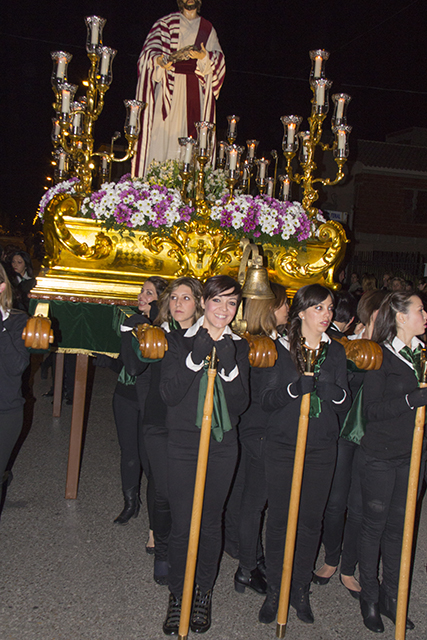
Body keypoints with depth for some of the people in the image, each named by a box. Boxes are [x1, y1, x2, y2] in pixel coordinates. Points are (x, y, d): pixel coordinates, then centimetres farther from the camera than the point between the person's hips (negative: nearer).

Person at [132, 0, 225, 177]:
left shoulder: (208, 29, 16)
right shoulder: (166, 23, 8)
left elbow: (218, 58, 7)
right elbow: (151, 50, -5)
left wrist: (204, 57, -16)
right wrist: (159, 59, -29)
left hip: (196, 89, 2)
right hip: (170, 86, -2)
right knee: (163, 130, -8)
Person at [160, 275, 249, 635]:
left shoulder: (240, 347, 5)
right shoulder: (180, 341, -1)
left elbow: (240, 404, -3)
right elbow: (170, 394, -12)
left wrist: (229, 366, -18)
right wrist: (197, 356, -20)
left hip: (223, 446, 2)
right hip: (183, 444, -1)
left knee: (211, 522, 12)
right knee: (181, 525, 3)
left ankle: (205, 592, 32)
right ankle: (177, 595, 24)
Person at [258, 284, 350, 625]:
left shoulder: (336, 351, 7)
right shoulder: (280, 349, -2)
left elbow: (345, 403, 4)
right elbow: (266, 399, -7)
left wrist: (330, 387, -17)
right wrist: (296, 387, -24)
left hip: (321, 449, 3)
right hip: (283, 447, -2)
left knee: (311, 521, 9)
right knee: (279, 520, 4)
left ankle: (301, 590, 26)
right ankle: (274, 590, 22)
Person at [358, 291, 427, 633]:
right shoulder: (379, 355, -11)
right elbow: (371, 409, -18)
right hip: (380, 455, -6)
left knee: (399, 525, 14)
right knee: (374, 525, 7)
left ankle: (391, 596, 28)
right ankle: (370, 597, 23)